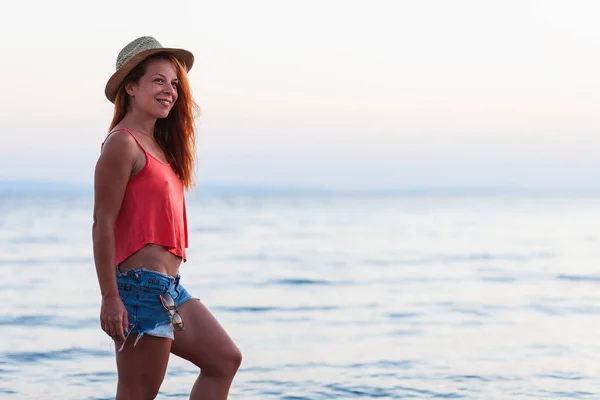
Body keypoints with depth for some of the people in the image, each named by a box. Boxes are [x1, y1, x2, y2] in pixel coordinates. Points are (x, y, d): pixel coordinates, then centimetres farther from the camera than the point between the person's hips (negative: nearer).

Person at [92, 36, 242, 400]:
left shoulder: (158, 145, 16)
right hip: (141, 284, -10)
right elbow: (103, 223, -16)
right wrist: (110, 298, -20)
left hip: (170, 287, 10)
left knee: (225, 360, 12)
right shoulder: (122, 143, -11)